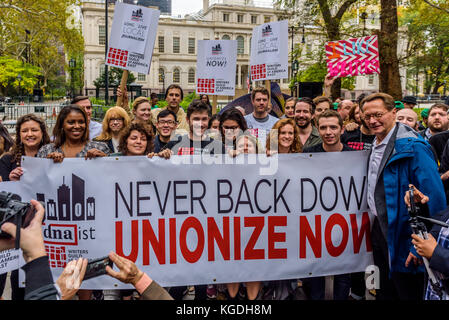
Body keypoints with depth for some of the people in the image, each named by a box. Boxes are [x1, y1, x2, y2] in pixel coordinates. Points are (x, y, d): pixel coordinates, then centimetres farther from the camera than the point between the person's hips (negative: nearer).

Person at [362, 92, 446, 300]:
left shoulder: (412, 147, -19)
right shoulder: (375, 146, 9)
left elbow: (434, 197, -23)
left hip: (401, 235, -8)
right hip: (379, 230, 8)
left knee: (408, 293, 5)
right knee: (385, 293, 21)